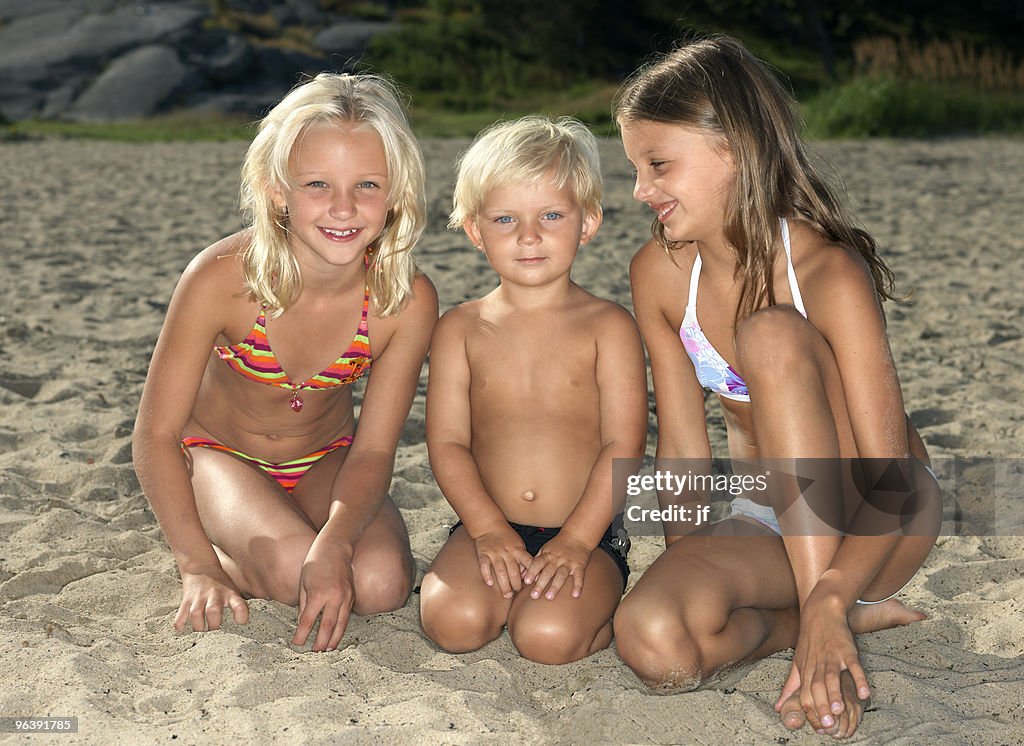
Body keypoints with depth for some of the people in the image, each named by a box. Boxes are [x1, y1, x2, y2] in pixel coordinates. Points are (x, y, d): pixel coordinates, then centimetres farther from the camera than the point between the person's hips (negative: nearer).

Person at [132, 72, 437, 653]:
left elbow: (374, 448, -18)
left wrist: (334, 542, -37)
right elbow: (157, 435, -20)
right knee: (294, 569, -30)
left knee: (382, 584, -24)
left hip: (325, 460, 2)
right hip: (220, 454, -2)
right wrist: (199, 567, -28)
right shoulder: (221, 278, -29)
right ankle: (229, 559, 4)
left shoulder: (408, 301, -25)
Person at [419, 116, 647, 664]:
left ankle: (602, 606, 7)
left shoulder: (607, 327, -1)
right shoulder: (460, 329, 5)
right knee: (453, 622, -24)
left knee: (549, 636, -25)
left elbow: (623, 445, -6)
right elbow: (447, 441, 0)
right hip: (489, 528, 2)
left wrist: (576, 540, -15)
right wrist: (489, 529, -13)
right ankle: (514, 590, 6)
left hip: (588, 533, -2)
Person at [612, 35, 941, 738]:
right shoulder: (659, 273, -7)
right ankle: (857, 616, -4)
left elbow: (893, 481, -27)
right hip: (767, 524, 4)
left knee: (771, 336, -31)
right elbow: (685, 448, -3)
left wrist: (826, 605, -40)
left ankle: (827, 603, -26)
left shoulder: (827, 271, -23)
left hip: (865, 526, -4)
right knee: (651, 637, -29)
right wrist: (683, 568, -14)